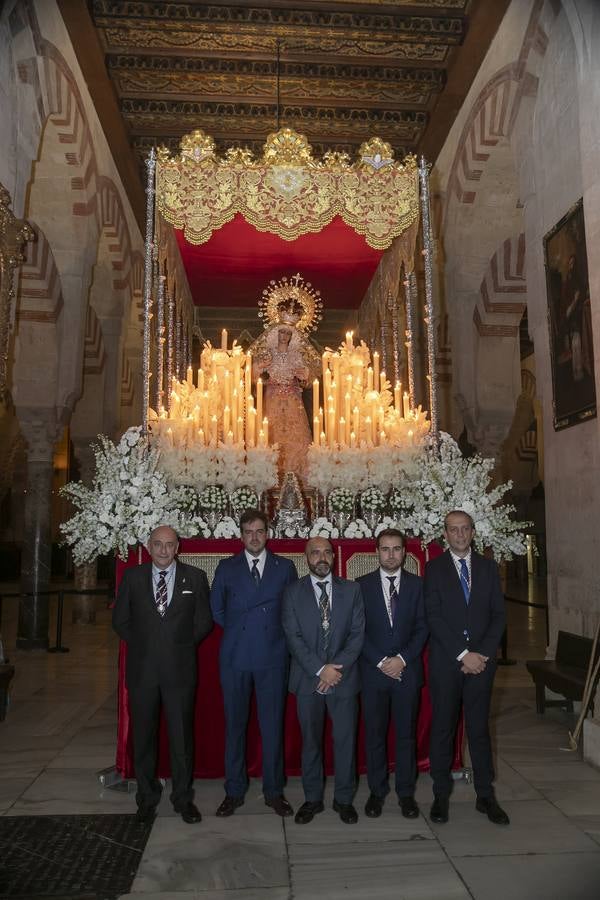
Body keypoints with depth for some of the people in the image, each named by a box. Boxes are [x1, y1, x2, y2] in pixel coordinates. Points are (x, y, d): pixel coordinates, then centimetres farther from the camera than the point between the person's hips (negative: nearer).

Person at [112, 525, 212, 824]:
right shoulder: (132, 577, 2)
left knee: (181, 735, 7)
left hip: (179, 668, -1)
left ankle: (183, 798, 24)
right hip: (142, 668, 1)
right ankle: (147, 797, 29)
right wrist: (142, 644, 3)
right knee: (143, 735, 12)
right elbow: (120, 619, 9)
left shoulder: (195, 577, 0)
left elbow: (204, 621, 6)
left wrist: (182, 644, 1)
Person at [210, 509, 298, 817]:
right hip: (235, 658, 1)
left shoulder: (285, 567, 5)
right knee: (234, 725, 9)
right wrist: (237, 630, 7)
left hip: (272, 656, 0)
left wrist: (275, 633, 3)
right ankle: (234, 791, 23)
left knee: (272, 725, 6)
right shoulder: (226, 568, 6)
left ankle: (274, 791, 20)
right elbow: (216, 609, 13)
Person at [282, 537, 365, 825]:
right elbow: (293, 637, -5)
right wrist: (320, 669, -13)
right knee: (311, 741, 10)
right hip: (308, 679, 0)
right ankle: (312, 799, 25)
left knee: (345, 741, 7)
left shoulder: (351, 590, 4)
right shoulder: (293, 592, 1)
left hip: (344, 677, 1)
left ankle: (344, 799, 24)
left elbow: (357, 633, -1)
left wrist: (336, 668, -11)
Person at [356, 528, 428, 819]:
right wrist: (381, 662, -9)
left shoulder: (418, 584, 3)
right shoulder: (362, 585, 1)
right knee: (374, 734, 7)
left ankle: (405, 792, 22)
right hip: (373, 671, 0)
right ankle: (377, 791, 22)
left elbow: (422, 627, 1)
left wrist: (402, 659, -10)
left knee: (406, 734, 8)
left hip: (407, 671, 0)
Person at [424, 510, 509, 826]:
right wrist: (463, 654, -12)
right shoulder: (434, 568, 0)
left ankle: (485, 796, 20)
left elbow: (498, 614, 5)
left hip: (481, 660, 2)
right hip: (446, 661, -2)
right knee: (442, 728, 6)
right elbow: (433, 616, -7)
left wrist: (483, 654, -7)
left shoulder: (488, 567, 9)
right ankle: (441, 795, 18)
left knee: (479, 728, 9)